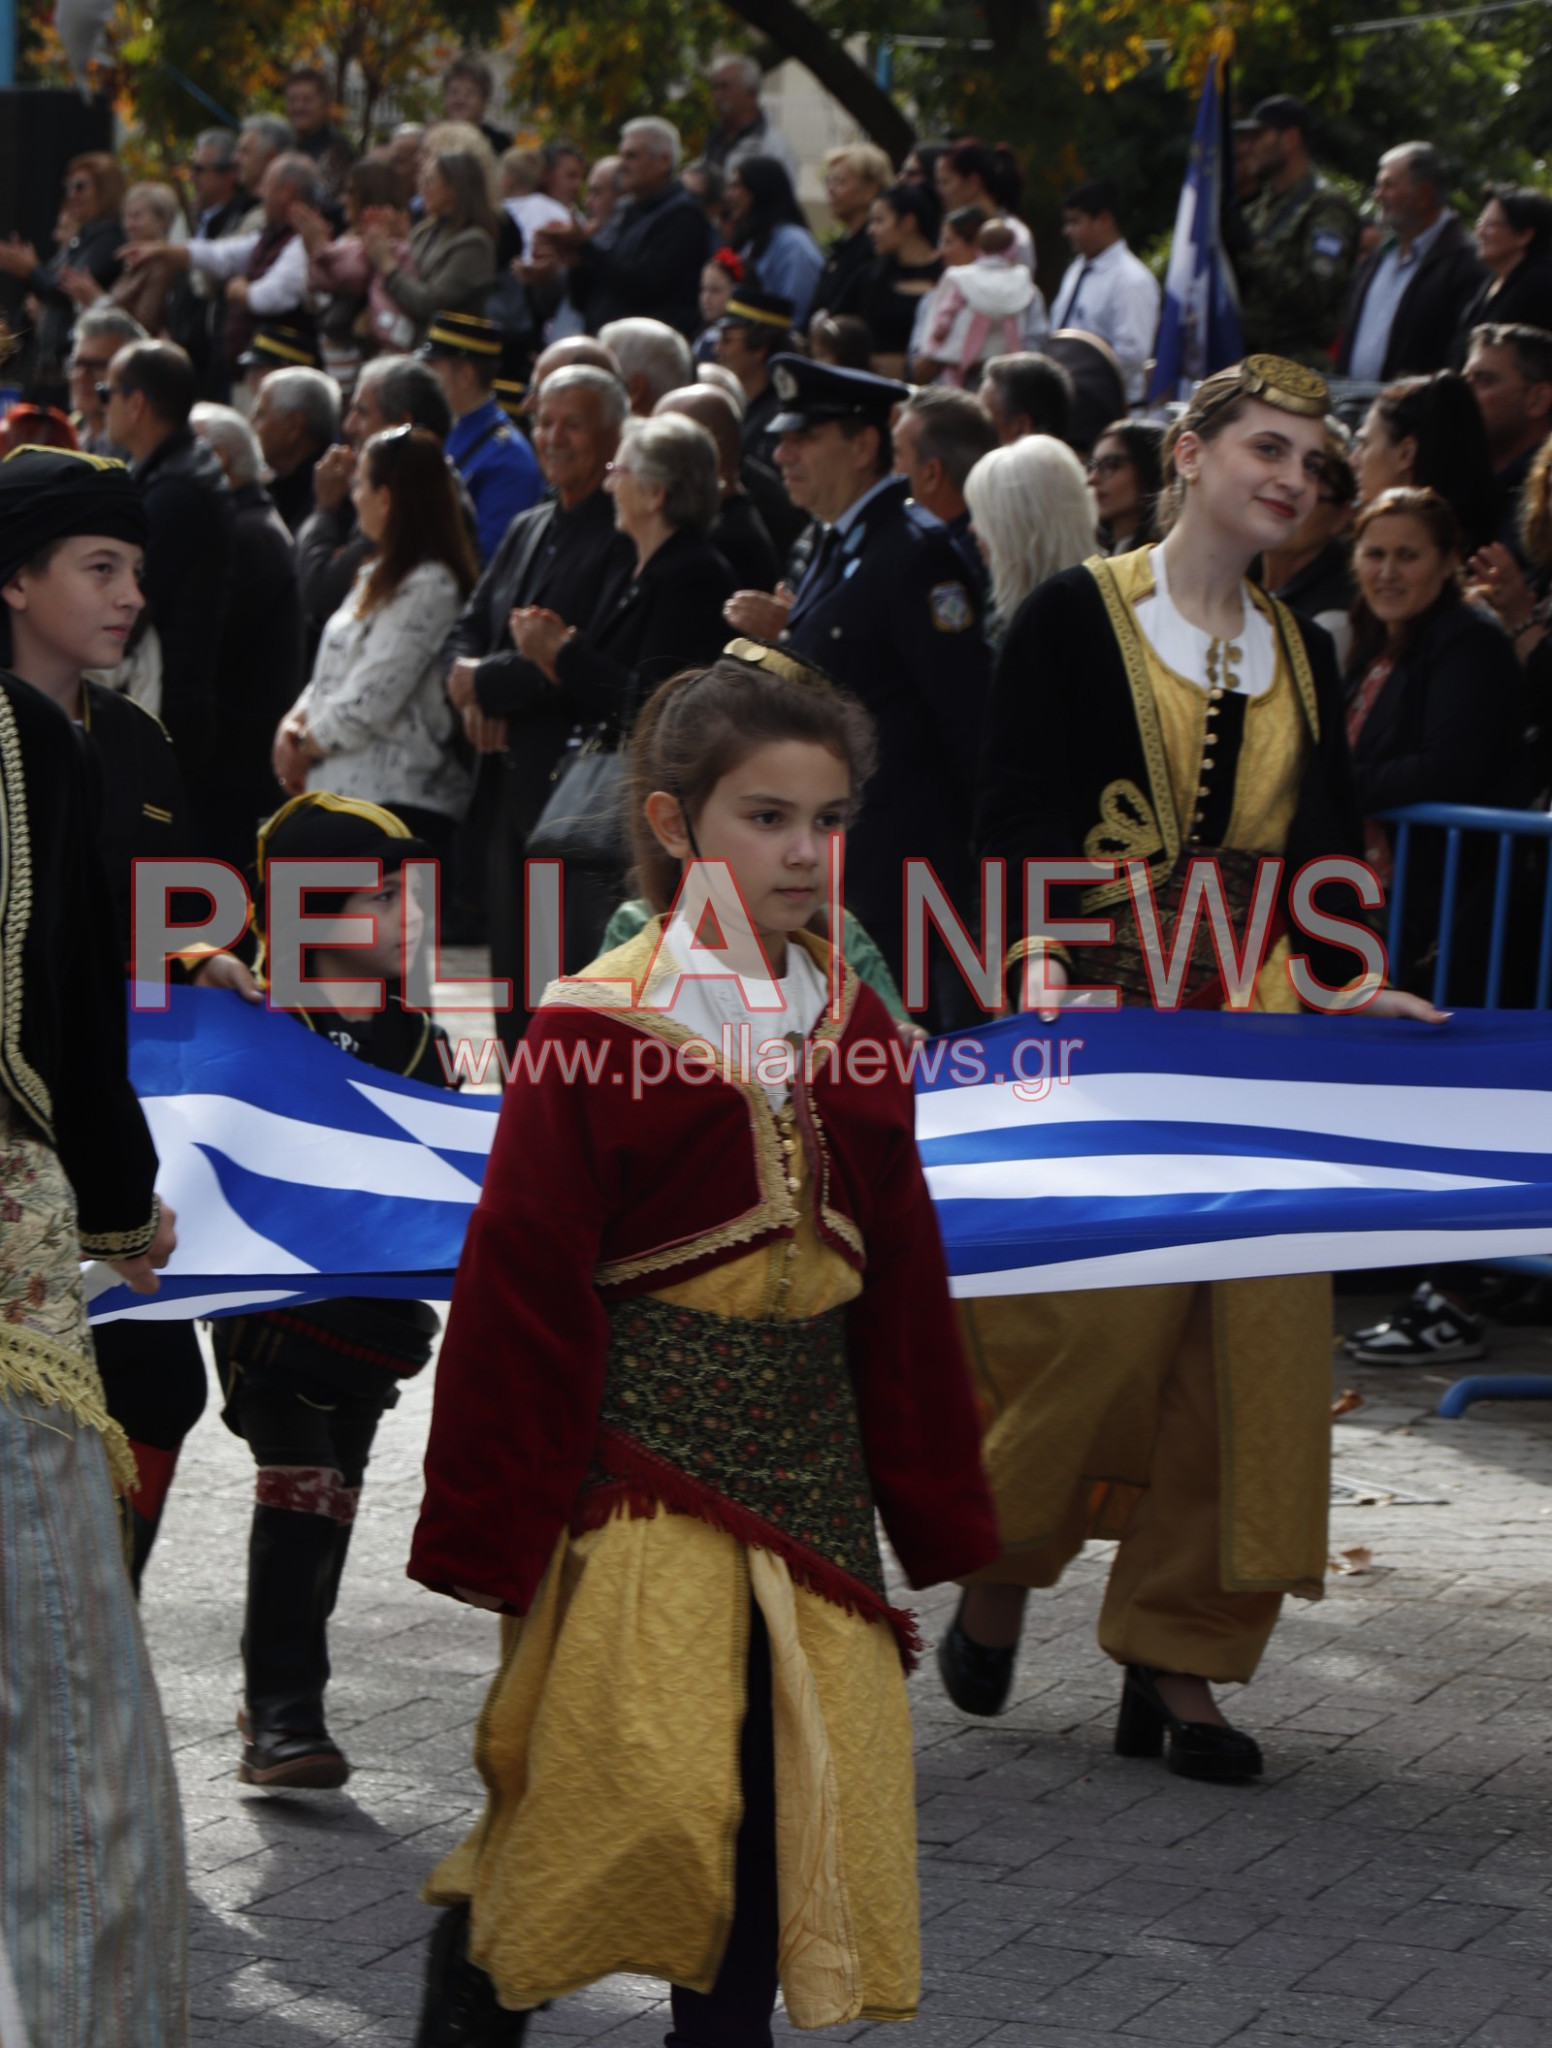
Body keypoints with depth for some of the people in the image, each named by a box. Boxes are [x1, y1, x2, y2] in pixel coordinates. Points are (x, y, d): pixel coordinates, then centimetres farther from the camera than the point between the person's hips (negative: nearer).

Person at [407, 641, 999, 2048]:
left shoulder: (854, 1033, 9)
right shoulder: (595, 1033, -8)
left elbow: (901, 1282, 15)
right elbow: (521, 1288, -7)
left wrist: (932, 1500, 15)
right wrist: (492, 1512, -7)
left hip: (806, 1453, 6)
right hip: (638, 1447, -5)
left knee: (789, 1788, 4)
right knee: (650, 1779, -13)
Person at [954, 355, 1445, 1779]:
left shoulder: (1302, 657, 15)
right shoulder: (1076, 618, 0)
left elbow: (1323, 851, 17)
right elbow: (1016, 819, -5)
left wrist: (1351, 983, 1)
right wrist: (1047, 968, -20)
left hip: (1256, 1021, 5)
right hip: (1103, 1013, -5)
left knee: (1256, 1331, -2)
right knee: (1096, 1320, -10)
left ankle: (1180, 1661, 6)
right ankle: (999, 1569, 17)